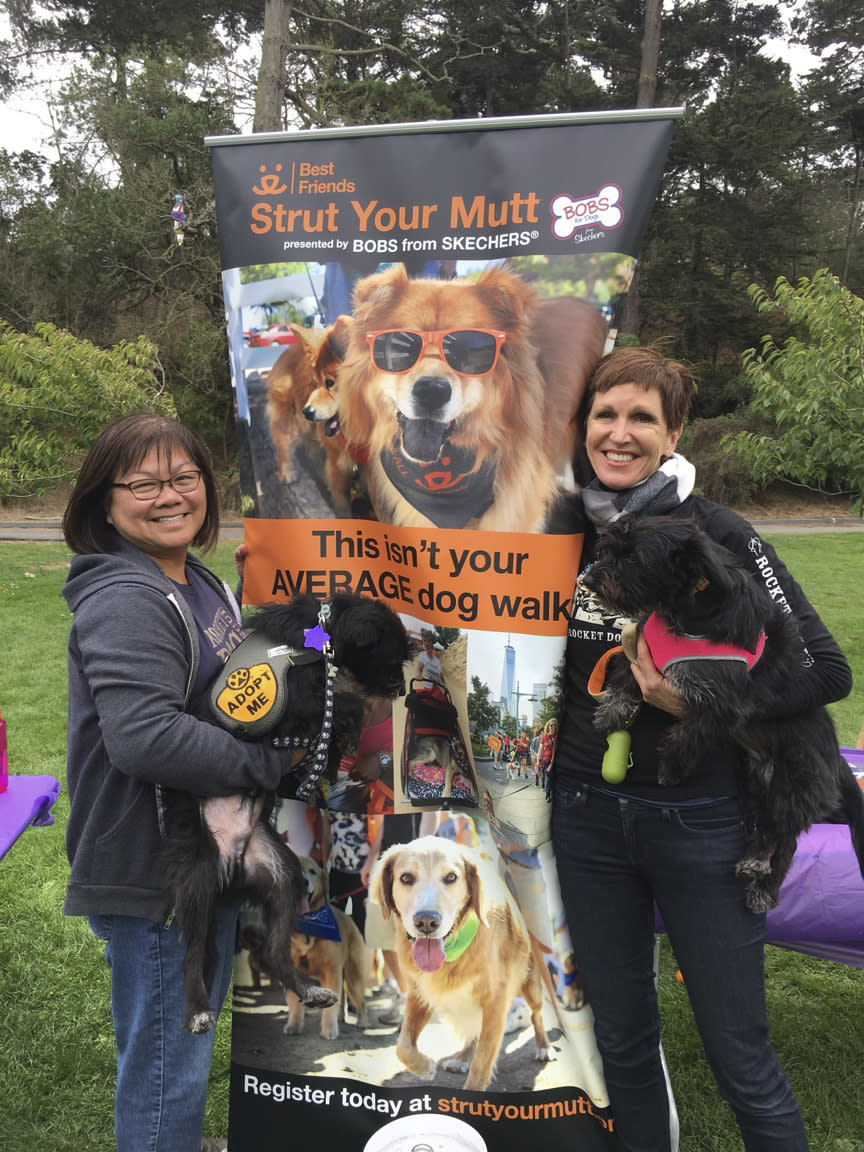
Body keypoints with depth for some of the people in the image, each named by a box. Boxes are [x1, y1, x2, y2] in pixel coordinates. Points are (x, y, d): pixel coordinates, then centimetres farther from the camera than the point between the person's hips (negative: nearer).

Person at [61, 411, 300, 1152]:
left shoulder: (203, 587, 9)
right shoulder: (127, 602, -21)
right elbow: (144, 737, -33)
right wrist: (272, 762, -24)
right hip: (154, 875, -9)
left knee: (182, 1048, 28)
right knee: (166, 1066, 9)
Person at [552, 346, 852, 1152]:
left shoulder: (717, 535, -10)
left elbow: (826, 670, -11)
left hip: (698, 820, -4)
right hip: (587, 817, 4)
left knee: (739, 1057, 7)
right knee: (621, 1041, 17)